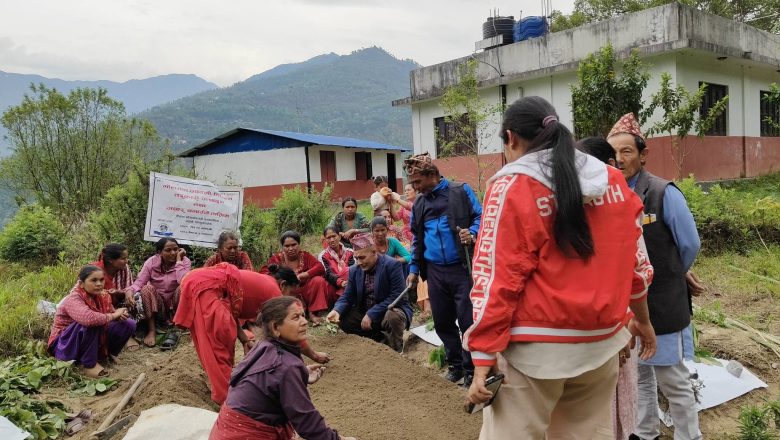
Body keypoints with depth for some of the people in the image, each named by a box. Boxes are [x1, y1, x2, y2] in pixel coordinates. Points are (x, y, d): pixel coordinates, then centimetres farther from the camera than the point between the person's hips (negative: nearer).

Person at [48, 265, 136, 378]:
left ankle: (106, 353, 11)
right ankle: (89, 364, -24)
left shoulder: (102, 296, -5)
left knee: (129, 324, -3)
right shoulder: (73, 299, -28)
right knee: (91, 324, -38)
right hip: (64, 345, -7)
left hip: (93, 341, 7)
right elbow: (88, 318, -48)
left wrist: (120, 315, -17)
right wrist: (114, 315, -32)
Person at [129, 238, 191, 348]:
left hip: (176, 304, -1)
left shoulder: (184, 261, -11)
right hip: (156, 304, 1)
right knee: (147, 288, -26)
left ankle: (174, 331, -23)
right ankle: (151, 331, -25)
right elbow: (139, 282, -17)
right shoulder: (151, 262, -7)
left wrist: (178, 260, -25)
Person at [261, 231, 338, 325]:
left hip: (305, 294, 0)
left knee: (319, 280, -25)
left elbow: (320, 268, -17)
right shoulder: (277, 258, -1)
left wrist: (300, 276, -27)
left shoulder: (305, 256, -1)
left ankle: (312, 313, -16)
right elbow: (263, 273, -12)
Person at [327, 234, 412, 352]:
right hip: (365, 313, 6)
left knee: (393, 316, -37)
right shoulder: (354, 270, 0)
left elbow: (396, 297, -24)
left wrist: (371, 314, -28)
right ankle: (381, 337, 0)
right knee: (343, 319, -10)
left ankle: (395, 350, -6)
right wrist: (337, 310, -21)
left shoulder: (392, 265, -19)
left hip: (392, 310, -6)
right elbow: (347, 297, 2)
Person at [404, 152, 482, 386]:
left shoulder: (461, 191, -3)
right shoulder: (419, 203, 13)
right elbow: (416, 238, 20)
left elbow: (480, 217, -4)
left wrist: (472, 233, -24)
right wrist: (414, 268, 16)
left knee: (467, 321, -1)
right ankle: (455, 364, 28)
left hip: (461, 268, -5)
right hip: (435, 271, 5)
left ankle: (470, 370, 14)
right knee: (442, 322, 11)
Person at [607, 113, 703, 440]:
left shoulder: (664, 193, -15)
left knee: (673, 381, 6)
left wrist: (670, 277, 7)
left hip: (661, 302, -4)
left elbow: (690, 245, -5)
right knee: (638, 374, 19)